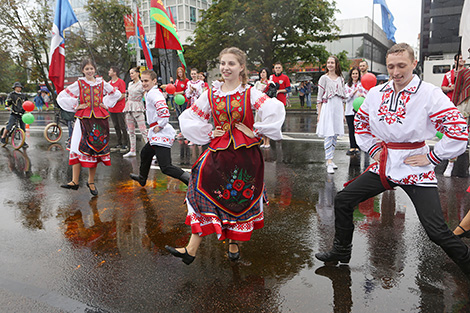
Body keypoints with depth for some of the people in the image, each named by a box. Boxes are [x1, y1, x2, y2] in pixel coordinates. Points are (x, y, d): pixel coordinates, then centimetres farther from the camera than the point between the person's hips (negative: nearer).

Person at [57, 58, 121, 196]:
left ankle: (91, 182, 12)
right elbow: (61, 96, 5)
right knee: (78, 149, -8)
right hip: (83, 119, -1)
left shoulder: (102, 84, 8)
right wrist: (76, 106, -2)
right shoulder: (78, 84, 4)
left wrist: (106, 104, 11)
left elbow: (117, 93, 22)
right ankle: (75, 182, -5)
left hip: (99, 119, 1)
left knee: (95, 149, 3)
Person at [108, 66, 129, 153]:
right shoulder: (109, 83, 12)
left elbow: (123, 95, -12)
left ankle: (125, 145, 4)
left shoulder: (121, 82, -9)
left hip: (120, 108, -7)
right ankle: (119, 144, 20)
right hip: (112, 109, 7)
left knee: (122, 127, -2)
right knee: (116, 127, 11)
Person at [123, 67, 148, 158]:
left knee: (143, 130, -11)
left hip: (138, 108, -7)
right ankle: (132, 151, 16)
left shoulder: (141, 85, -5)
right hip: (129, 108, 7)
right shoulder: (130, 84, 15)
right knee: (131, 131, 9)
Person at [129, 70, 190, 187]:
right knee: (145, 153, 31)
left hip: (162, 135, -11)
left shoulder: (153, 93, -16)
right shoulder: (154, 92, 16)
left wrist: (159, 126, -19)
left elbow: (165, 112, -30)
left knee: (166, 167, -16)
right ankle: (142, 178, 54)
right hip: (156, 134, 11)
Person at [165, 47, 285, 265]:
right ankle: (191, 249, 1)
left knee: (240, 198, 8)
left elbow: (276, 109, -18)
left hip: (244, 153, -2)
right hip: (218, 152, 2)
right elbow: (188, 118, 10)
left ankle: (234, 243, 29)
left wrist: (257, 131, -15)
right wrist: (208, 133, 1)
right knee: (205, 196, -3)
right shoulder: (211, 94, 4)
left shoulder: (250, 93, -4)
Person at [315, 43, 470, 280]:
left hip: (416, 169, -5)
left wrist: (431, 157, -12)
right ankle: (341, 251, 25)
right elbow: (360, 123, 20)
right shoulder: (376, 93, 4)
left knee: (437, 231, -10)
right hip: (383, 166, 5)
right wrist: (373, 148, 9)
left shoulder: (430, 94, -11)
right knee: (343, 200, 5)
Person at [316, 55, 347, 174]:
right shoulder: (324, 78, 0)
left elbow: (343, 97, 17)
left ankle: (330, 159, 17)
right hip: (327, 107, -5)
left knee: (335, 135, 7)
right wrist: (319, 113, -8)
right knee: (329, 135, -11)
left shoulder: (340, 79, 13)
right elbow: (319, 97, -2)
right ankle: (329, 163, -13)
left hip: (338, 108, 5)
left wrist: (343, 113, 14)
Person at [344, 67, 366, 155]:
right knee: (351, 129, 0)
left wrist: (362, 94, -16)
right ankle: (352, 147, 7)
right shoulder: (347, 85, 10)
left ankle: (357, 147, 7)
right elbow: (346, 98, 2)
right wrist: (354, 92, -12)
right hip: (349, 110, 1)